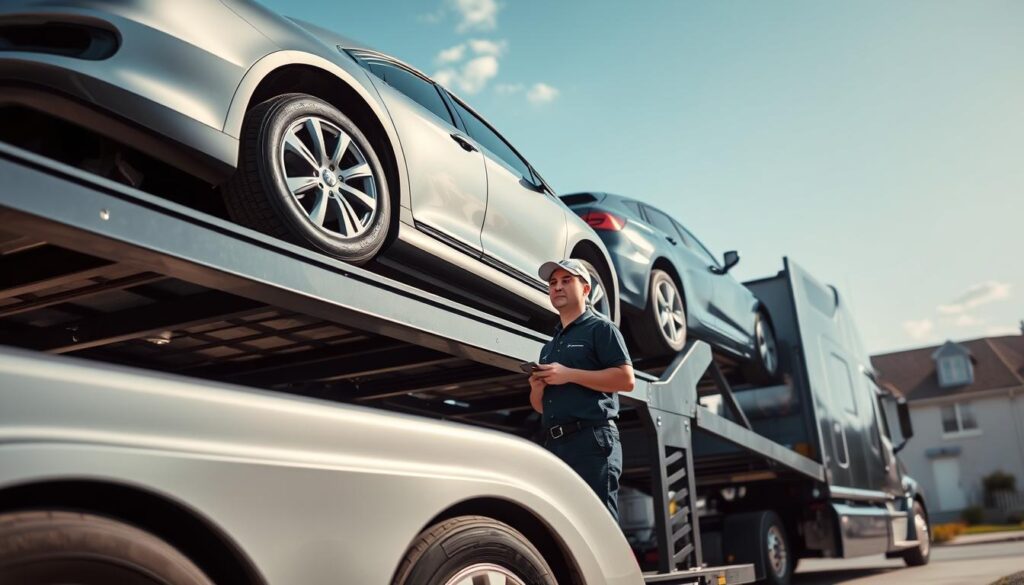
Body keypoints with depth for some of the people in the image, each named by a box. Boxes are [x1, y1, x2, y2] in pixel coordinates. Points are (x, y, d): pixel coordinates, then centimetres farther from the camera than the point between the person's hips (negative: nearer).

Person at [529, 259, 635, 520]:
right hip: (554, 445, 8)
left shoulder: (600, 328, 3)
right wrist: (536, 388, 2)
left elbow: (626, 379, -10)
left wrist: (568, 375, -13)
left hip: (592, 440, -7)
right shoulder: (549, 346, 25)